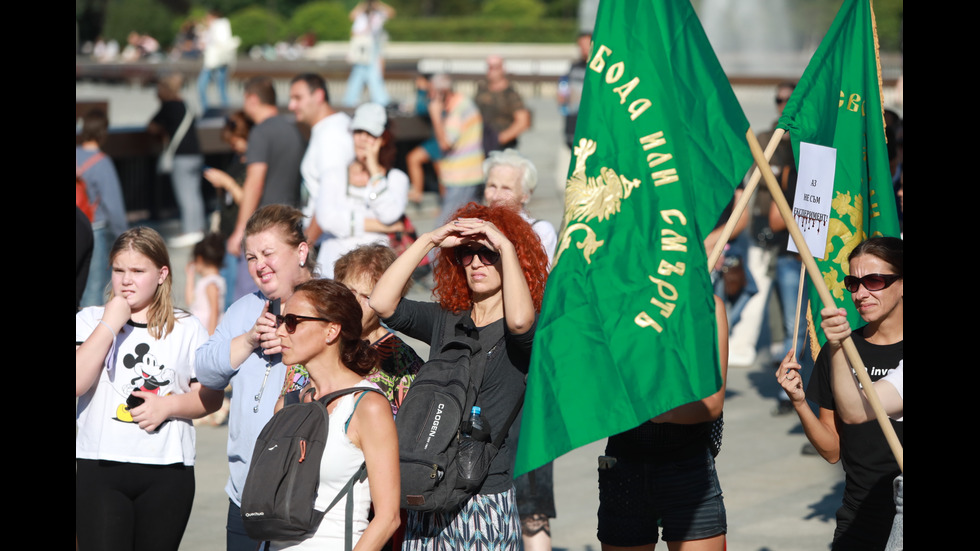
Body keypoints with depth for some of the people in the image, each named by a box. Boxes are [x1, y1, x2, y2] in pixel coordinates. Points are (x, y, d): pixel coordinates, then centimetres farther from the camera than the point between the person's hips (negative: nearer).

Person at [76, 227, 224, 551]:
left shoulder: (187, 329, 7)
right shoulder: (90, 321, 5)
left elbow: (211, 397, 6)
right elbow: (77, 383, -11)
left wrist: (167, 406, -11)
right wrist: (111, 324, -11)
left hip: (167, 475, 1)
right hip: (99, 467, -1)